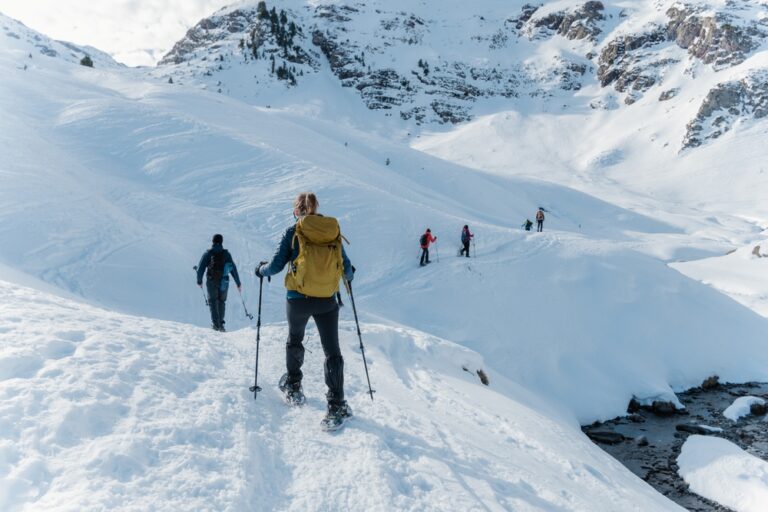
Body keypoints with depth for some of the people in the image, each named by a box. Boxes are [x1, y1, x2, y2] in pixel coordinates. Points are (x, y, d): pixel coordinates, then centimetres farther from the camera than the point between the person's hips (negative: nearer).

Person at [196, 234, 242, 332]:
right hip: (224, 282, 2)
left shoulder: (208, 253, -2)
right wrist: (238, 283, 10)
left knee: (213, 301, 9)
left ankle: (216, 324, -3)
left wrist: (199, 281, 12)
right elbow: (233, 269, 4)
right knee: (222, 301, 17)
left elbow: (200, 268, -2)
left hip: (211, 282, -2)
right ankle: (220, 324, 14)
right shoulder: (226, 254, 3)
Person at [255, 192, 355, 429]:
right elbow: (346, 267, 9)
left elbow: (276, 266, -3)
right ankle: (337, 406, -2)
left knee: (295, 340, 26)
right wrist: (349, 274, 32)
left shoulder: (293, 232, -3)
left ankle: (293, 387, 38)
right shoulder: (333, 232, 5)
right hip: (327, 301, 1)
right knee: (332, 351, 4)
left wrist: (261, 270, 19)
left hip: (298, 300, -1)